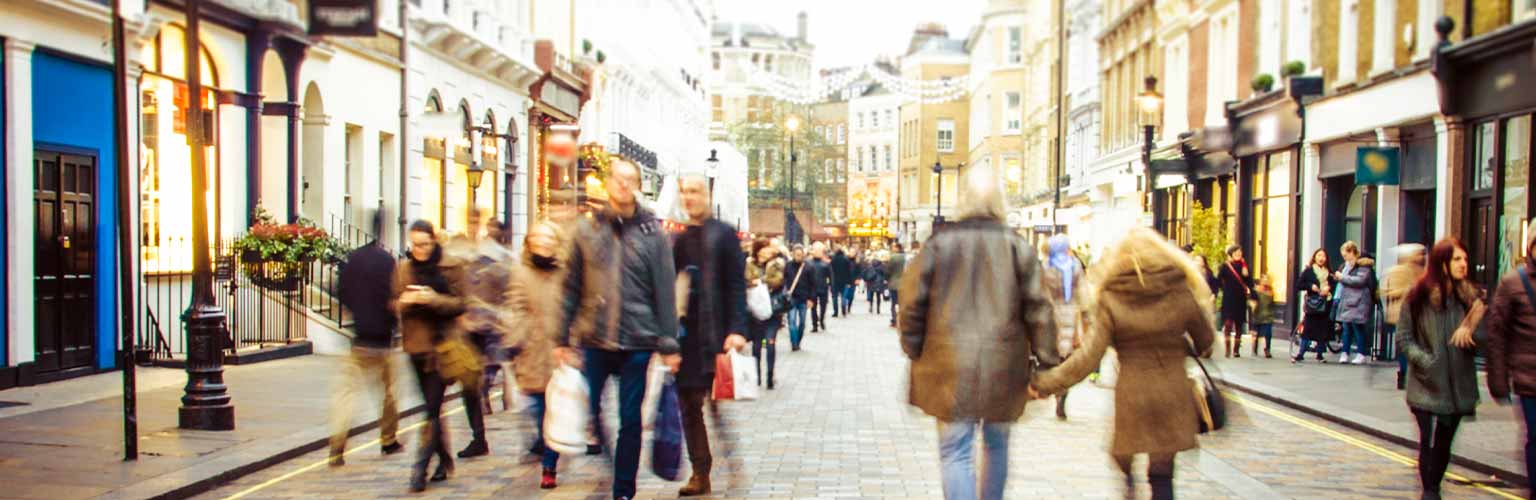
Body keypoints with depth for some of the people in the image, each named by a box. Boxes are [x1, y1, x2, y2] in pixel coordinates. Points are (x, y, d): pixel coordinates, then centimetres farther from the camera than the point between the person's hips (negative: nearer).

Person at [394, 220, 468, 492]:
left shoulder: (451, 266, -3)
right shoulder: (403, 268, 9)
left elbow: (460, 304, -5)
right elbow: (394, 304, 11)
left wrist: (433, 299, -20)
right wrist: (405, 301, -12)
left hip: (443, 344, -5)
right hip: (416, 344, 5)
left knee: (433, 408, -10)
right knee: (431, 407, 14)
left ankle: (421, 467, -10)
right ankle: (444, 459, 27)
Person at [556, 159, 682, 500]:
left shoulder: (652, 232, 2)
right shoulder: (587, 229, 6)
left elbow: (665, 292, 0)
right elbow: (572, 288, 7)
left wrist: (669, 344, -4)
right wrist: (564, 339, 3)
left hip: (637, 343, -1)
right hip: (593, 341, 1)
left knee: (630, 420, 7)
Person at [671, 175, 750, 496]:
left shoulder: (724, 234, -2)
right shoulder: (679, 239, 14)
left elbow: (737, 285, -8)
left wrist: (736, 330, -18)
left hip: (714, 334, -5)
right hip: (684, 334, 6)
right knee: (689, 404, 7)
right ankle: (700, 472, 16)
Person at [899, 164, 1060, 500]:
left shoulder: (940, 244, -2)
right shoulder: (1017, 246, 0)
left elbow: (912, 302, -1)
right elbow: (1038, 309, -2)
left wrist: (914, 351, 11)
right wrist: (1047, 363, 5)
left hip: (951, 364, -2)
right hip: (1004, 365, 2)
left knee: (955, 451, 2)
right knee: (996, 445, 21)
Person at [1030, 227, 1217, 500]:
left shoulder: (1111, 299, -8)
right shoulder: (1181, 293, -3)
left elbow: (1089, 356, -14)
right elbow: (1206, 340, 10)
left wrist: (1045, 383, -9)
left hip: (1130, 395, -1)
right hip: (1172, 396, 1)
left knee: (1123, 445, 24)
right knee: (1162, 472, 8)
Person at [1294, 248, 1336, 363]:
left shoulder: (1328, 273, 10)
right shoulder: (1308, 271, 2)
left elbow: (1333, 285, 16)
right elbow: (1299, 285, -1)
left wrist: (1329, 288, -5)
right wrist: (1311, 286, -14)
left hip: (1324, 305, 3)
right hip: (1312, 305, -3)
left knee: (1323, 332, 4)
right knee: (1307, 330, -5)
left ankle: (1320, 355, 16)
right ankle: (1300, 354, 0)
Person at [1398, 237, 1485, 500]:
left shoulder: (1468, 295, 2)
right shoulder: (1419, 295, -7)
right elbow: (1403, 338, -2)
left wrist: (1470, 330, -15)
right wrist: (1423, 359, -16)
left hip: (1458, 385, 3)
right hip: (1428, 386, -3)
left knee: (1444, 444, 13)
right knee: (1430, 443, -3)